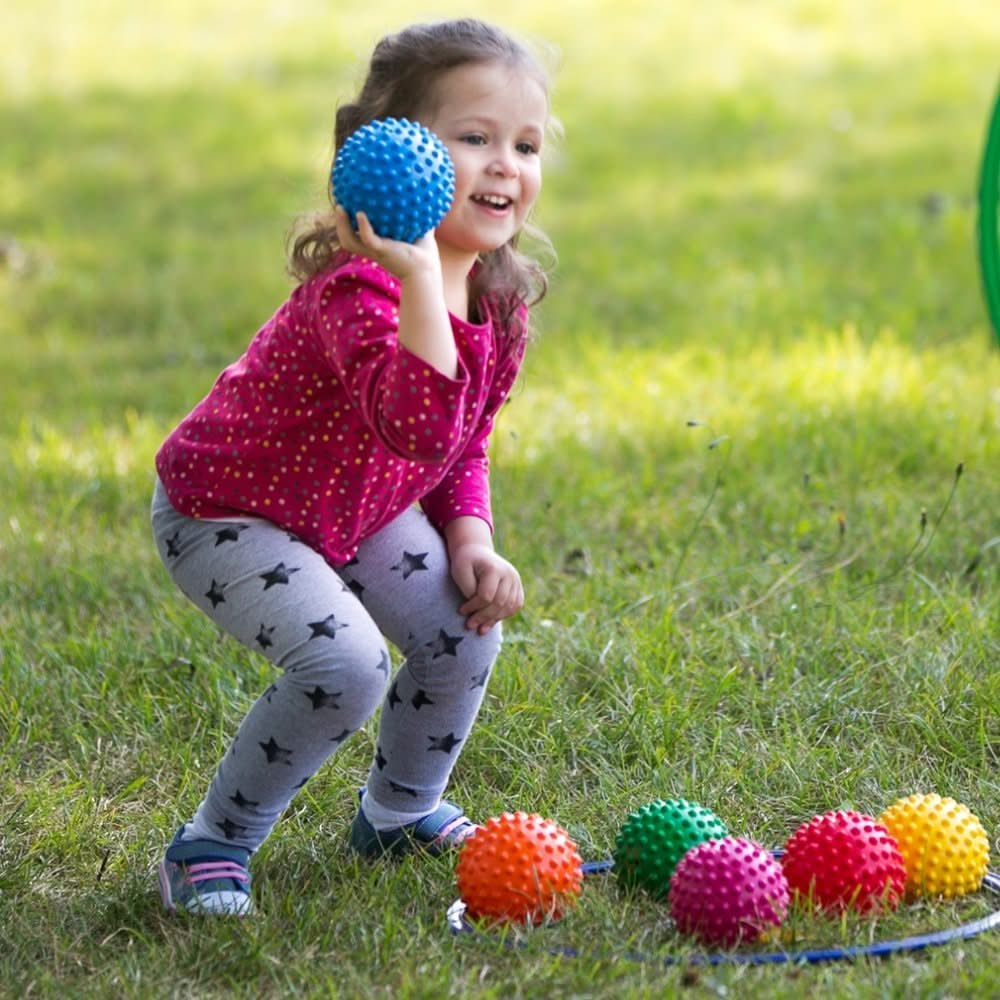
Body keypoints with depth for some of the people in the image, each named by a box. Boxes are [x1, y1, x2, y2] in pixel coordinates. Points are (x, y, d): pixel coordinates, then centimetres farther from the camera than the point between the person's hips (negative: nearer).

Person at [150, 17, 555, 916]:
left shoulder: (502, 296, -6)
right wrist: (419, 277, -56)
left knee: (465, 629, -2)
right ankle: (213, 844, -3)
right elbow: (419, 428, -51)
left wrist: (471, 540, -8)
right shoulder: (359, 285, -35)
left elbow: (467, 441, 8)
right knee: (345, 664, -25)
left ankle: (400, 810, 26)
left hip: (362, 507, 8)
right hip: (226, 512, -8)